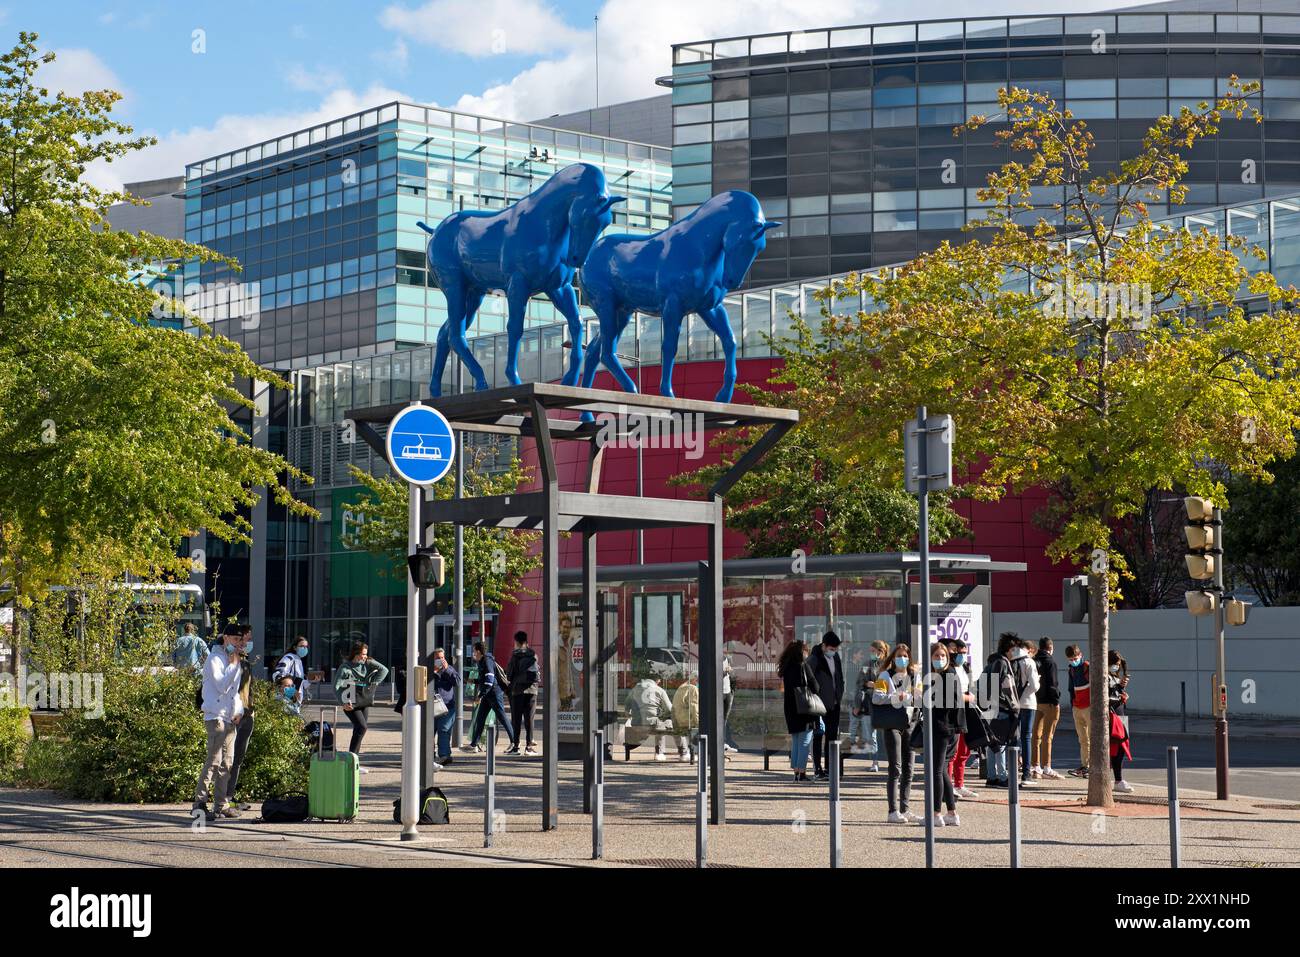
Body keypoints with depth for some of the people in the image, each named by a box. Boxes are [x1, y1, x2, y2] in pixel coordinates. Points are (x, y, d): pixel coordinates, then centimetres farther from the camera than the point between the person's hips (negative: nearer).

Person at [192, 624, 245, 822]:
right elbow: (221, 686, -17)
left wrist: (239, 710, 11)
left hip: (230, 718, 9)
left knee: (226, 763, 8)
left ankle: (221, 804, 12)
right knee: (214, 761, -15)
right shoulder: (214, 659, -6)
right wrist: (233, 665, -12)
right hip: (215, 717, -9)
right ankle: (200, 803, -16)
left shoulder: (234, 660, 19)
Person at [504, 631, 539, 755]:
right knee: (529, 719, 6)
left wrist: (509, 679, 15)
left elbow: (509, 674, -5)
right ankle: (529, 746, 3)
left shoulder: (515, 655, -6)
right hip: (531, 690, 3)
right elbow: (537, 672, 10)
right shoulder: (533, 655, 6)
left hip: (518, 690, -3)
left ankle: (515, 746, -3)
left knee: (516, 719, 0)